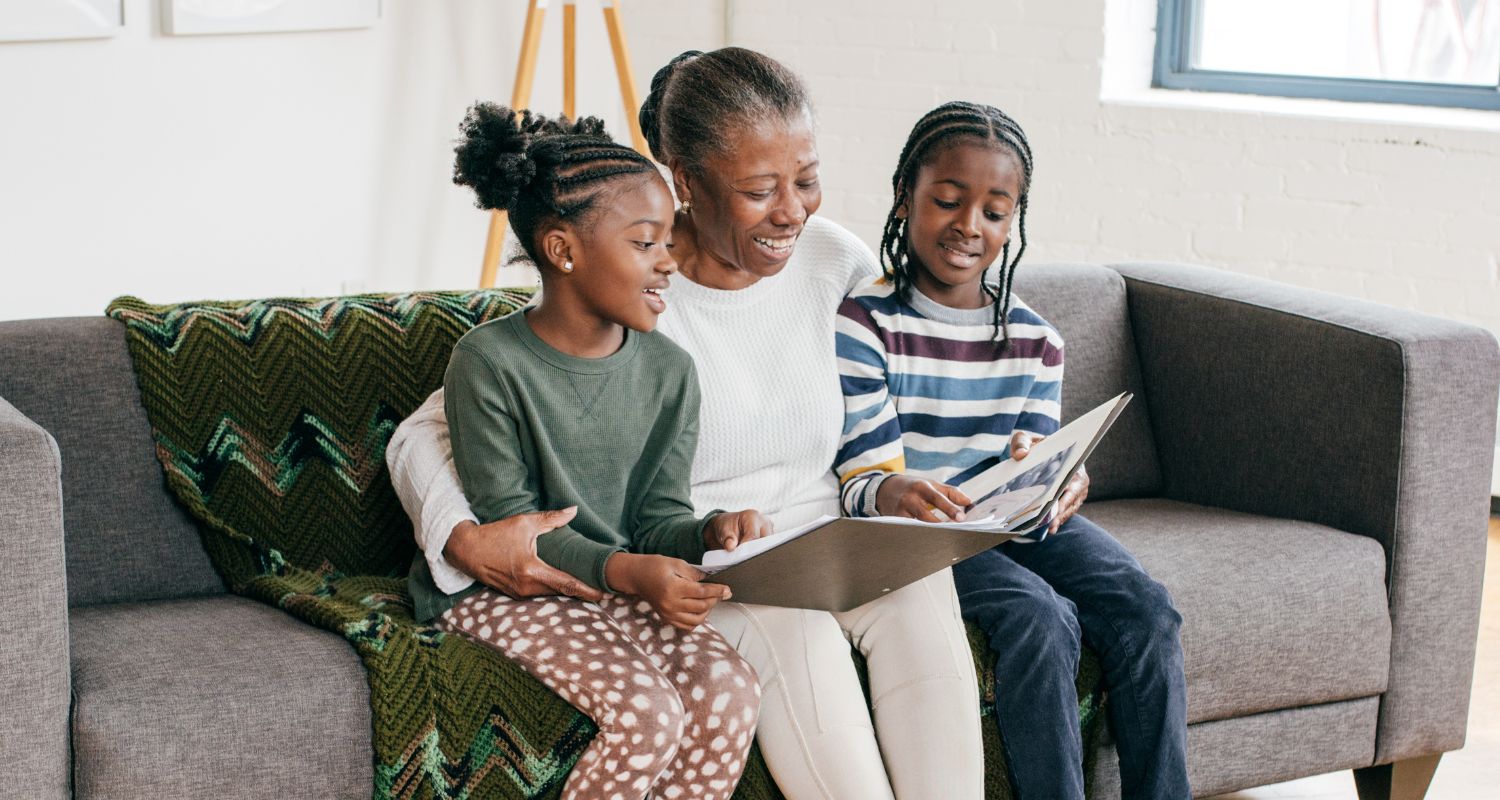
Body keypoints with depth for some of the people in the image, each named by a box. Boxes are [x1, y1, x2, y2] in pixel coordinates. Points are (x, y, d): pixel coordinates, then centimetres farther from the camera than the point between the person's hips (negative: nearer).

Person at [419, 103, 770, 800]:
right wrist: (626, 571, -29)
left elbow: (656, 514, 4)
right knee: (646, 712, -28)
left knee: (729, 690, -22)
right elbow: (510, 522, -15)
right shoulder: (490, 363, -15)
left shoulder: (668, 370, 1)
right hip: (504, 587, -6)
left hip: (623, 583, 6)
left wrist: (708, 533, -20)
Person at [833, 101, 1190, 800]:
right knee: (1041, 617, -30)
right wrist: (889, 496, -38)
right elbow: (863, 477, -13)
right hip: (916, 532, -5)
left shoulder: (1035, 341, 8)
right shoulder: (864, 325, -7)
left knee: (1144, 609, -19)